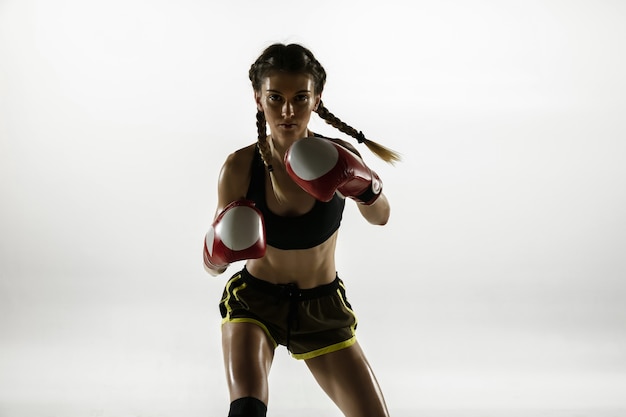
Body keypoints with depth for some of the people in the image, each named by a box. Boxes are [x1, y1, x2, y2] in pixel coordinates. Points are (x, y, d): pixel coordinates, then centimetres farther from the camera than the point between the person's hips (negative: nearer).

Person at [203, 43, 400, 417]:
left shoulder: (333, 159, -18)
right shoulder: (240, 168, -18)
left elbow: (380, 217, 1)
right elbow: (214, 265, -8)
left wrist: (366, 189, -22)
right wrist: (218, 255, -32)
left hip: (323, 308, 2)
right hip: (254, 301, -2)